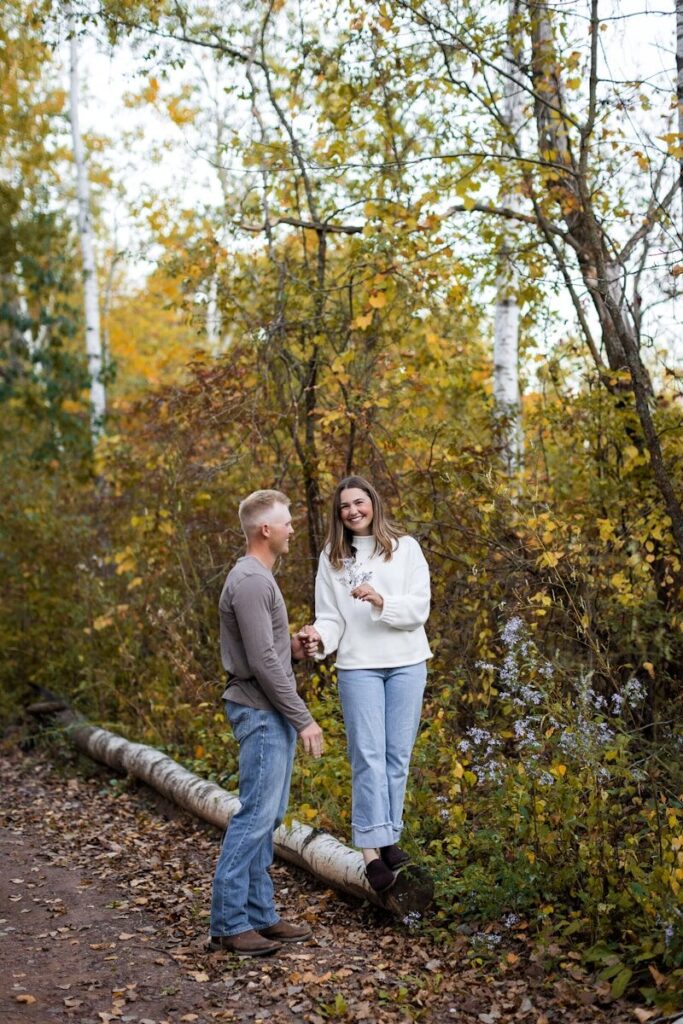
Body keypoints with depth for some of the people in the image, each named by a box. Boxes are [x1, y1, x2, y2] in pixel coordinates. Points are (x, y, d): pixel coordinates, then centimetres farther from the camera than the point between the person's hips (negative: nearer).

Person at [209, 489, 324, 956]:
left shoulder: (259, 577, 16)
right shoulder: (251, 581, -17)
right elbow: (262, 661, -21)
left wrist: (291, 644, 4)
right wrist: (303, 719, -18)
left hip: (272, 713, 10)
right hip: (263, 712, -10)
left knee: (268, 817, 12)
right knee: (255, 816, -7)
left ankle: (260, 915, 18)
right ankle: (229, 923, 0)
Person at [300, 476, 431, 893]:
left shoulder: (405, 548, 4)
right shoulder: (332, 558, 8)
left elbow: (419, 609, -3)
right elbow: (331, 616, 4)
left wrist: (382, 601, -20)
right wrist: (320, 638, -17)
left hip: (407, 663, 0)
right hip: (358, 666, 0)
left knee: (398, 755, 5)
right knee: (368, 755, -8)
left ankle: (388, 839, 14)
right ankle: (375, 847, -10)